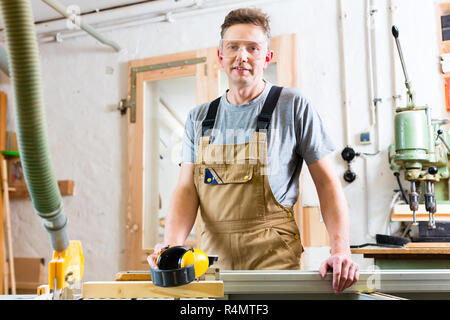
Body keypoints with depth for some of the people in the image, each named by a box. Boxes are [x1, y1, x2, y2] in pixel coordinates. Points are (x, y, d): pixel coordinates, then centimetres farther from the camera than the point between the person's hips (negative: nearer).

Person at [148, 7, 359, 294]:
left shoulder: (293, 106, -1)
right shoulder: (199, 118, 10)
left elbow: (327, 182, -2)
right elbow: (187, 188, 4)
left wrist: (341, 250, -14)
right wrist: (172, 244, -14)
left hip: (274, 260, -2)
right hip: (213, 258, 3)